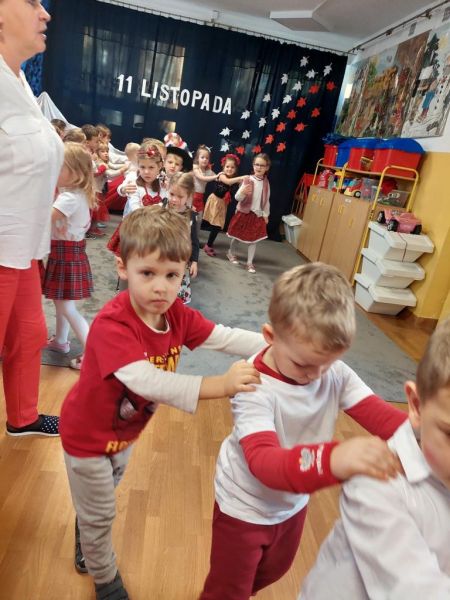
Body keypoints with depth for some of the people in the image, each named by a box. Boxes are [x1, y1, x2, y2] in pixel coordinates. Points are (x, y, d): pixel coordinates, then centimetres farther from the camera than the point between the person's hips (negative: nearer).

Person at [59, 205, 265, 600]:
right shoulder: (111, 325, -38)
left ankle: (86, 550, 62)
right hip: (88, 434, -6)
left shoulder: (177, 315, -16)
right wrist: (220, 385, -56)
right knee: (99, 514, 17)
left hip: (125, 431, 6)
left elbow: (224, 336, -21)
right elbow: (146, 381, -49)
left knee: (99, 501, 32)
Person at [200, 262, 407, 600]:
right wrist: (333, 460, -63)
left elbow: (381, 416, -26)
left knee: (273, 572, 34)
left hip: (292, 503, 6)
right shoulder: (255, 387, -36)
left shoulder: (337, 375, -19)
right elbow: (264, 462, -46)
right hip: (245, 507, -6)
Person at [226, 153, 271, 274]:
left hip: (258, 214, 3)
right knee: (237, 235, 13)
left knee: (254, 239, 5)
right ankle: (231, 253, 38)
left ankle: (250, 262, 14)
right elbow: (237, 197, -17)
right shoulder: (247, 180, -13)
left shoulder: (266, 183, -1)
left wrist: (266, 215, 9)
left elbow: (266, 200, 8)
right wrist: (242, 192, -39)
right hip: (244, 212, -3)